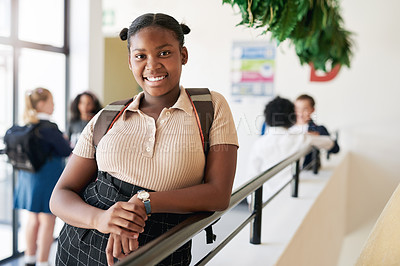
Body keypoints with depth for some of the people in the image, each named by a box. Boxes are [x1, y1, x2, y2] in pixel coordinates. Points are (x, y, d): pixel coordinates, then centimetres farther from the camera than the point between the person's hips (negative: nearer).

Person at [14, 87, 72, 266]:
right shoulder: (49, 128, -19)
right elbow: (66, 151, -12)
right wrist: (65, 140, 8)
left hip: (27, 176, 8)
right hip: (47, 177, -8)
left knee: (33, 219, 19)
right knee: (47, 221, 2)